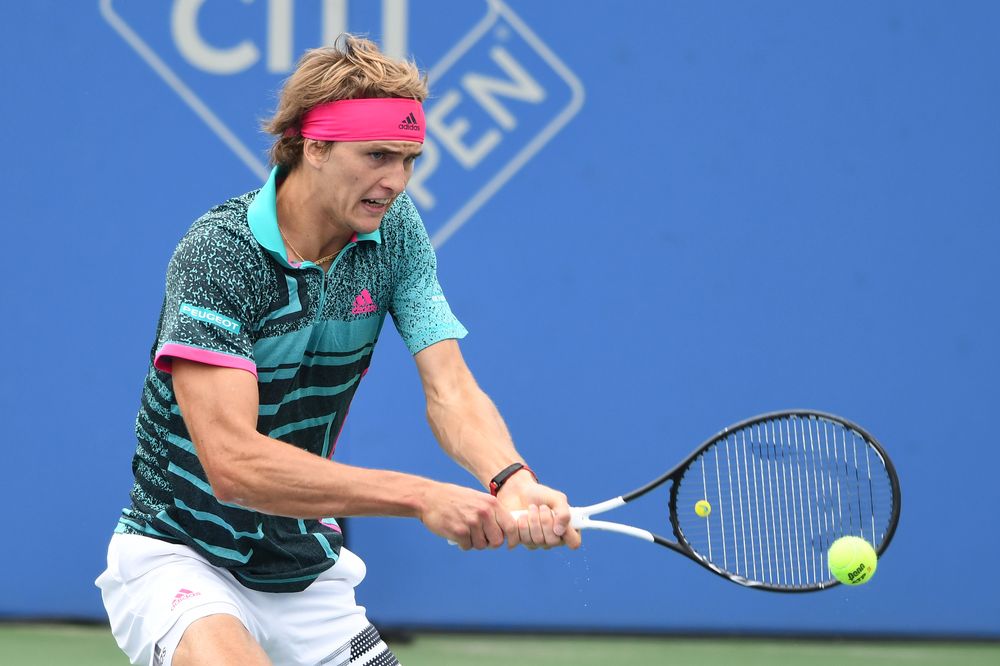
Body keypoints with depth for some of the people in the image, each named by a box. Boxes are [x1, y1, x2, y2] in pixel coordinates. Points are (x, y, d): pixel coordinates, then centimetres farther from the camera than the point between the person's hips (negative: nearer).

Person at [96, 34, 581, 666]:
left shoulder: (395, 232, -1)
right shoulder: (217, 254, -22)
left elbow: (450, 390, -11)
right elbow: (233, 461, -32)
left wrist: (511, 478, -34)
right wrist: (419, 496, -38)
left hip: (308, 570, 7)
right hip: (181, 559, -7)